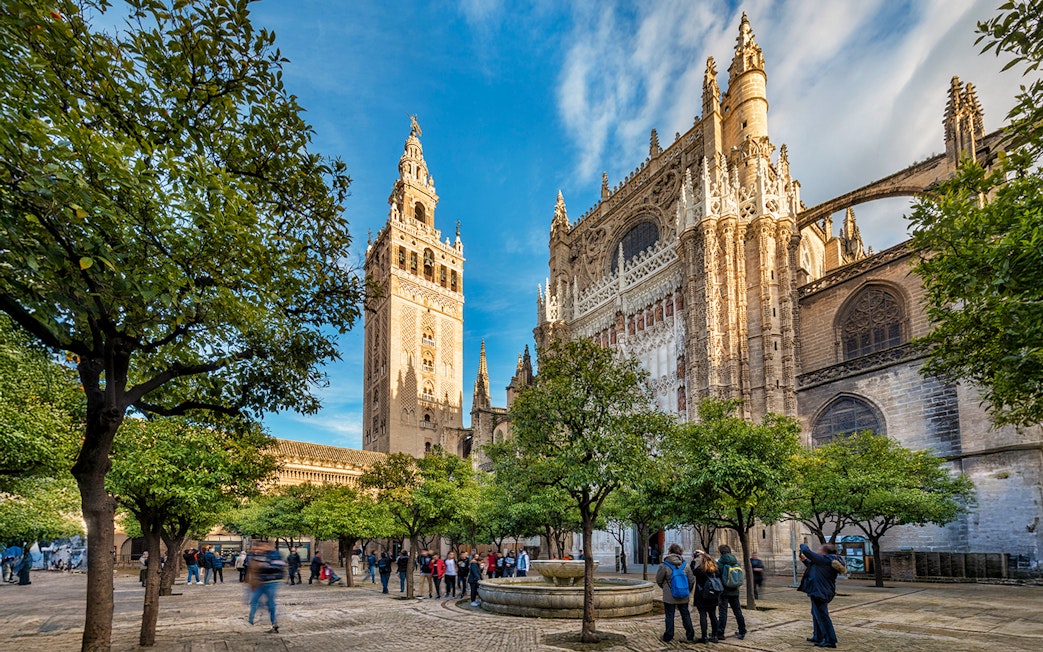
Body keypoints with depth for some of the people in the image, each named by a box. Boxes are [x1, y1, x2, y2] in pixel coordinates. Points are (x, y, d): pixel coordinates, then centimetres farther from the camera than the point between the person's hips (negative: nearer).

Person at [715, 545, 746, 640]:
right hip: (735, 591, 5)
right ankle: (742, 632, 21)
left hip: (724, 592, -5)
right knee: (737, 611, 14)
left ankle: (720, 633, -1)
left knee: (723, 612, -1)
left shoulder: (720, 563, -14)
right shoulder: (736, 562, 3)